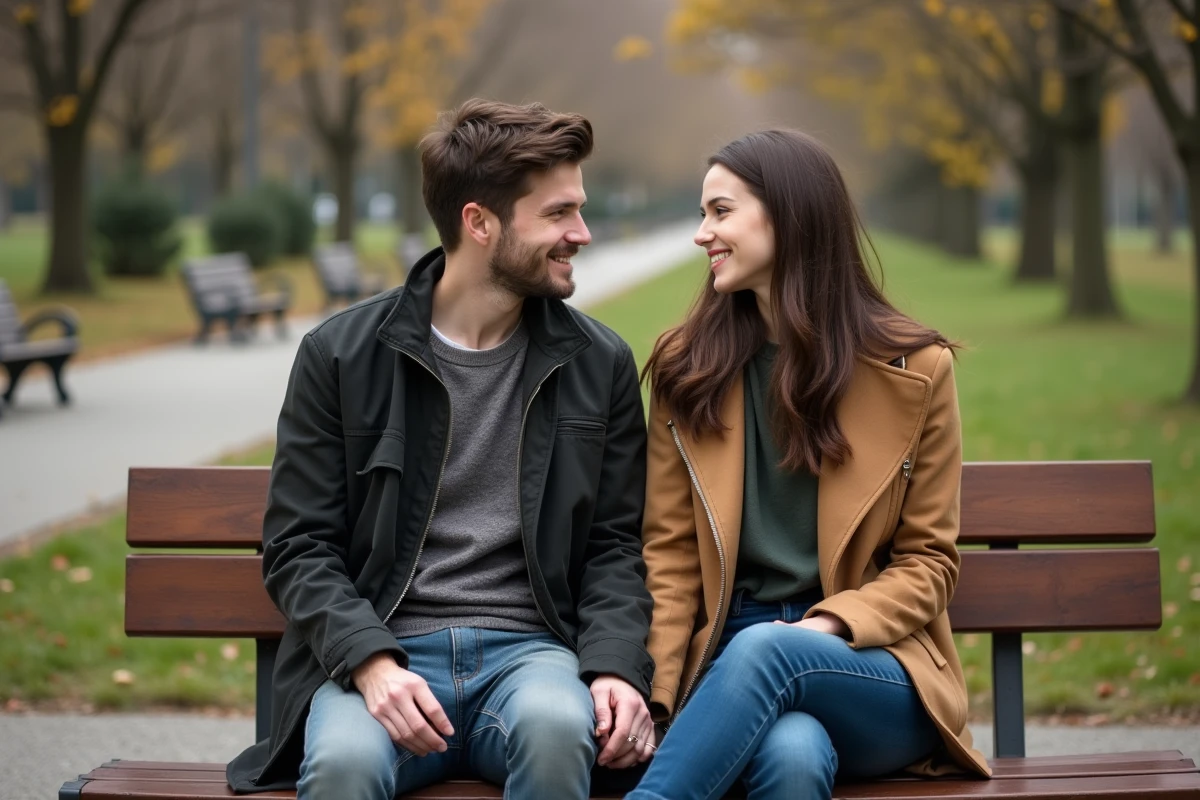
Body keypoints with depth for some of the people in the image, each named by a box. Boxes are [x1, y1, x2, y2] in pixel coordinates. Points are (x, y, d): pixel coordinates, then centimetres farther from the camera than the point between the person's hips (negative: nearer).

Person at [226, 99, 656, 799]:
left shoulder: (599, 364, 11)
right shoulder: (341, 355, 4)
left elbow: (613, 545, 11)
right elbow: (298, 546, 2)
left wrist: (616, 666, -9)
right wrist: (371, 661, -16)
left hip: (529, 648, 2)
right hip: (380, 653, -2)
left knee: (557, 727, -35)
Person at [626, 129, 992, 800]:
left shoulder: (914, 370, 5)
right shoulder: (687, 367, 10)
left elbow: (928, 561, 6)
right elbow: (670, 552, 7)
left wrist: (824, 629, -13)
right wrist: (653, 695, -8)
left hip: (875, 671, 0)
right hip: (732, 664, 0)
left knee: (764, 650, -37)